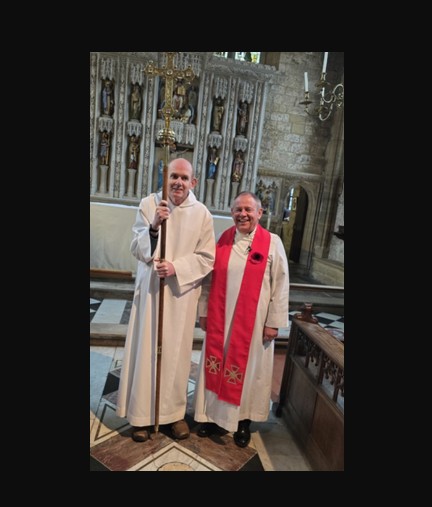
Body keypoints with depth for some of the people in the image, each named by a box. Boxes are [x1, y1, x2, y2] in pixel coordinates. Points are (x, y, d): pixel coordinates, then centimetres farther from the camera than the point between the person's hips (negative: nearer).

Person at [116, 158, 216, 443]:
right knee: (146, 349, 7)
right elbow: (137, 250, -5)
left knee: (177, 352, 9)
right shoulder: (149, 204, -1)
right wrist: (154, 226, -22)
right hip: (151, 289, 0)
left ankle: (174, 411, 27)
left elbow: (207, 258, -2)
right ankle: (142, 413, 24)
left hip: (182, 292, 0)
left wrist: (176, 267, -17)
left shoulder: (202, 214, -2)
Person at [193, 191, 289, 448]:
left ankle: (243, 419, 33)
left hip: (253, 321, -2)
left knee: (248, 368, 12)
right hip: (220, 318, 3)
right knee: (217, 365, 14)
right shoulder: (223, 240, 1)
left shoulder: (272, 243, -8)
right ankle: (214, 414, 34)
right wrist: (204, 311, 6)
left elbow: (281, 284, -7)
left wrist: (274, 321, -8)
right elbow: (209, 279, 6)